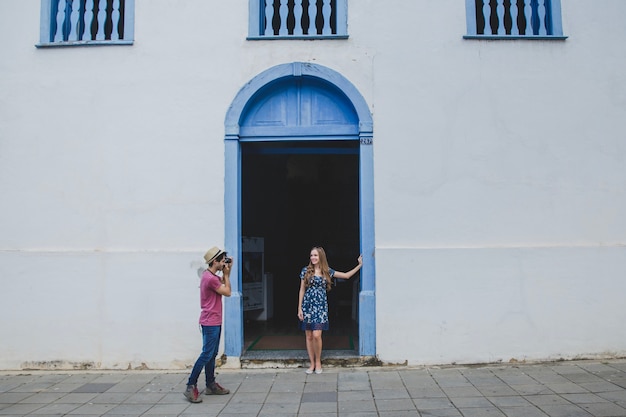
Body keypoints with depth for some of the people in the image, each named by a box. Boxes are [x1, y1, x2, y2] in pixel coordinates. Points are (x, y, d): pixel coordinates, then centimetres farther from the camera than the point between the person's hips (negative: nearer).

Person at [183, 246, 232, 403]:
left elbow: (224, 283, 22)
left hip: (214, 322, 10)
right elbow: (227, 292, -12)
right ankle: (191, 387, -5)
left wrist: (227, 272, 9)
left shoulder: (211, 276, 10)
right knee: (206, 355, -9)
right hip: (210, 322, -10)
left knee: (212, 354, 13)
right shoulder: (210, 278, -21)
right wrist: (226, 273, -4)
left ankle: (211, 385, 20)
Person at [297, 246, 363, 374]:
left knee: (316, 335, -11)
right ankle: (312, 364, 16)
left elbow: (346, 275, 10)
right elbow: (302, 290, 5)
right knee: (309, 336, 4)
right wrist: (299, 308, 0)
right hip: (307, 305, 1)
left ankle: (318, 362, 9)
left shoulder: (327, 271, 4)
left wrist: (360, 265, 8)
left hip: (320, 306, -1)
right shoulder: (306, 271, 2)